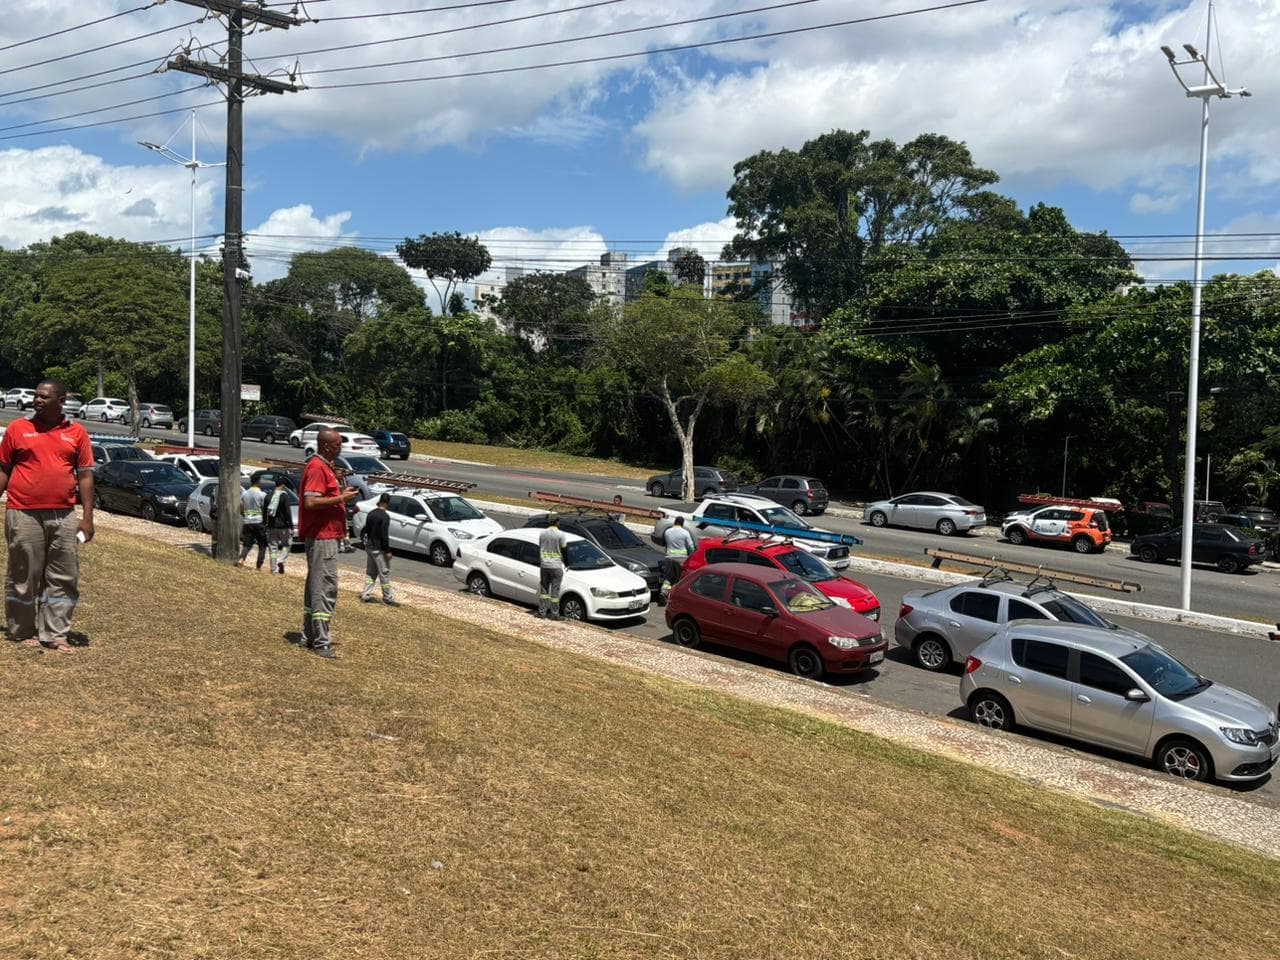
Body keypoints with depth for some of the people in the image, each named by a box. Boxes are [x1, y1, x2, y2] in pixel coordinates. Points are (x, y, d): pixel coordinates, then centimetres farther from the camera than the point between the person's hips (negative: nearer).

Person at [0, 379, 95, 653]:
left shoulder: (77, 432, 5)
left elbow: (85, 475, 4)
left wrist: (87, 517, -1)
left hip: (64, 516, 2)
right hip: (24, 515, -1)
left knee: (63, 578, 3)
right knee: (23, 576, 6)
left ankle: (55, 635, 10)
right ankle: (22, 632, 18)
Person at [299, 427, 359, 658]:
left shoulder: (325, 467, 16)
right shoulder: (317, 468, -15)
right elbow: (310, 502, -25)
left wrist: (342, 495, 11)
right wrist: (341, 498, -19)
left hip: (325, 536, 11)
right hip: (322, 537, -11)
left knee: (316, 587, 16)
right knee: (325, 589, -10)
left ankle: (310, 637, 24)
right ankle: (321, 643, -8)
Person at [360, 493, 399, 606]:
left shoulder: (371, 513, 6)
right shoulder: (385, 517, -19)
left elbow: (366, 529, 14)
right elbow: (384, 535, -21)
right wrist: (388, 551, -16)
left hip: (369, 546, 8)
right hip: (379, 549, -8)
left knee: (370, 572, 15)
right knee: (385, 574, -1)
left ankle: (366, 595, 15)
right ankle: (388, 598, 3)